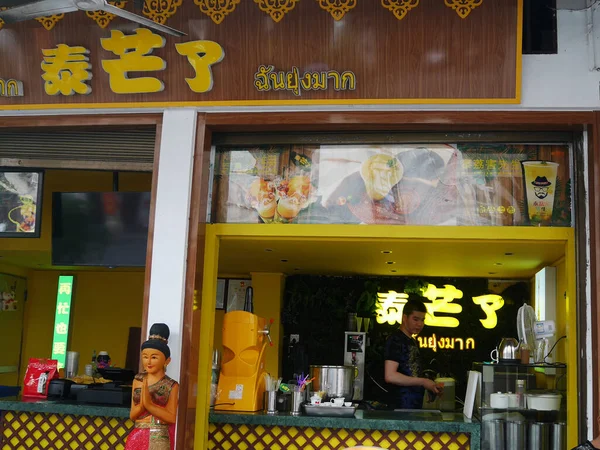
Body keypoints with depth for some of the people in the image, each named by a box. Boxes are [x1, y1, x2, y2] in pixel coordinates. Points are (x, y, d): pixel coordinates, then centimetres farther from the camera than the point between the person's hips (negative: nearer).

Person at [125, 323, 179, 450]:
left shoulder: (171, 386, -4)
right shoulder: (138, 380, 7)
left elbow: (172, 417, -11)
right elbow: (132, 415, 6)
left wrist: (149, 404, -18)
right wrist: (141, 405, -15)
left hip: (160, 439, -4)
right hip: (139, 437, 4)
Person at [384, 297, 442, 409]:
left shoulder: (412, 342, 19)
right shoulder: (396, 340, -10)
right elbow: (390, 376, -19)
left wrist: (431, 386, 5)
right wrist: (422, 382, -13)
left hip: (416, 404, 8)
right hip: (402, 405, -8)